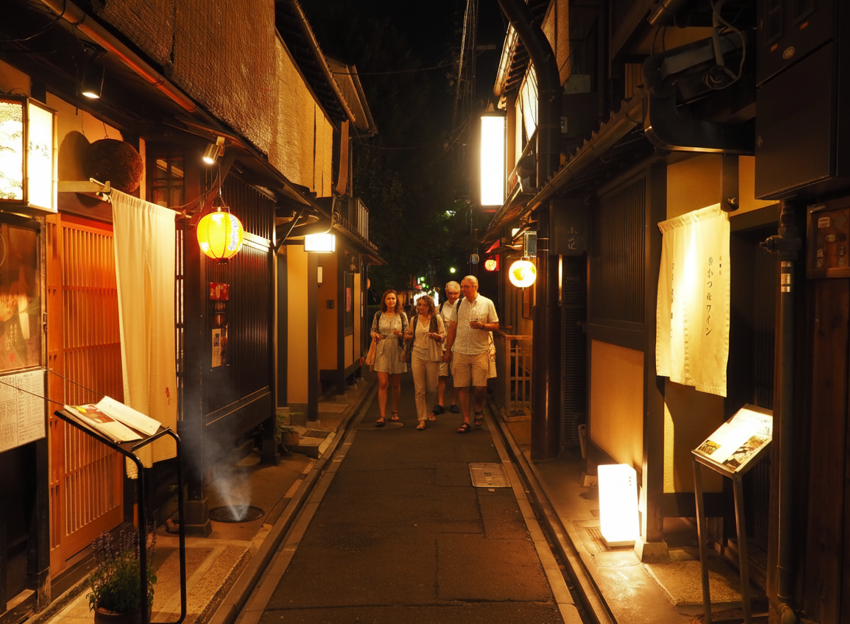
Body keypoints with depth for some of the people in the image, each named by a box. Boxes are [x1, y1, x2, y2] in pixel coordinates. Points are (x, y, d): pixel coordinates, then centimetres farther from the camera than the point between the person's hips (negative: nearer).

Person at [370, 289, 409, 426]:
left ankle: (395, 412, 24)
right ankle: (382, 416, -7)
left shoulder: (402, 316, 4)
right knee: (382, 384, -7)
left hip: (397, 352, 0)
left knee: (396, 384, 8)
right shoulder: (378, 315, 6)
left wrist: (400, 334, -14)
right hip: (382, 352, 0)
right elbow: (373, 330, 14)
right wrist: (374, 335, -8)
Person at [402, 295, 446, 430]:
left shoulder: (436, 318, 2)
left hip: (432, 356, -1)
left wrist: (436, 336, -18)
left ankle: (426, 409, 36)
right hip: (417, 356, 1)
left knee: (431, 388, 6)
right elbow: (409, 334, 21)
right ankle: (421, 419, 3)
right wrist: (406, 336, -2)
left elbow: (443, 335, 3)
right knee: (419, 389, -3)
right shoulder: (414, 319, 10)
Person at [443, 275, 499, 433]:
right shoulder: (458, 304, 8)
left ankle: (479, 409, 24)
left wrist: (482, 326, -16)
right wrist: (448, 350, 9)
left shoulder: (487, 303, 2)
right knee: (463, 387, 1)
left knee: (480, 386, -7)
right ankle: (466, 421, 10)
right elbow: (452, 327, 11)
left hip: (480, 351, -2)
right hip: (460, 351, 2)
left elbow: (496, 325, 5)